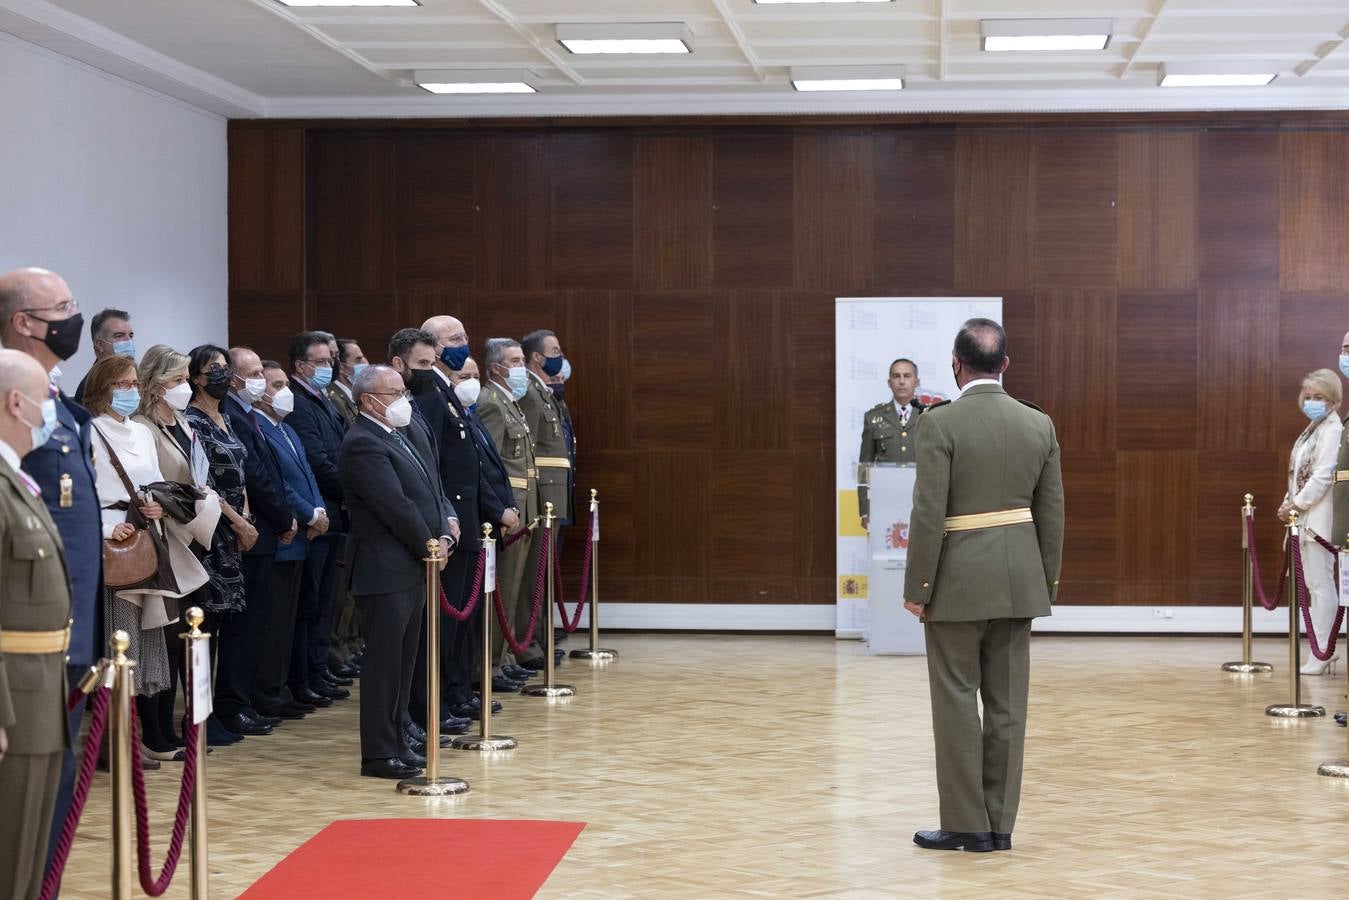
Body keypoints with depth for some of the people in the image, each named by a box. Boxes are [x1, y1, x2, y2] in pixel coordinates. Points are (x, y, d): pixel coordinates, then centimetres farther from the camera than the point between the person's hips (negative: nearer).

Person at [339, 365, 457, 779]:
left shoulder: (399, 436, 15)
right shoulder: (364, 444, -16)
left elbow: (432, 491, 15)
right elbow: (396, 507, -20)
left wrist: (445, 534, -1)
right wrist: (430, 547, -10)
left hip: (414, 567, 10)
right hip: (386, 570, -9)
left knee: (403, 661, 14)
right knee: (384, 663, -3)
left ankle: (397, 743, 22)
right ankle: (378, 754, 3)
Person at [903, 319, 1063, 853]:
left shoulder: (939, 423, -12)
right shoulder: (1039, 424, 4)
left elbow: (929, 513, -14)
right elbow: (1052, 513, 7)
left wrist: (916, 588, -7)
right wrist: (1046, 583, 16)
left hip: (959, 581, -5)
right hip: (1018, 581, 5)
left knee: (957, 702, 3)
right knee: (1006, 704, 8)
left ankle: (967, 824, 6)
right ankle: (1000, 824, 13)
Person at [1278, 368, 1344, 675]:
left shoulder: (1332, 430, -9)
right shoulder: (1312, 429, 18)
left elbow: (1323, 476, -17)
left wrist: (1296, 504, -13)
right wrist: (1289, 503, 5)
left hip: (1319, 517, -10)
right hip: (1306, 519, 10)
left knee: (1322, 584, -9)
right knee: (1314, 585, 10)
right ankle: (1323, 650, 14)